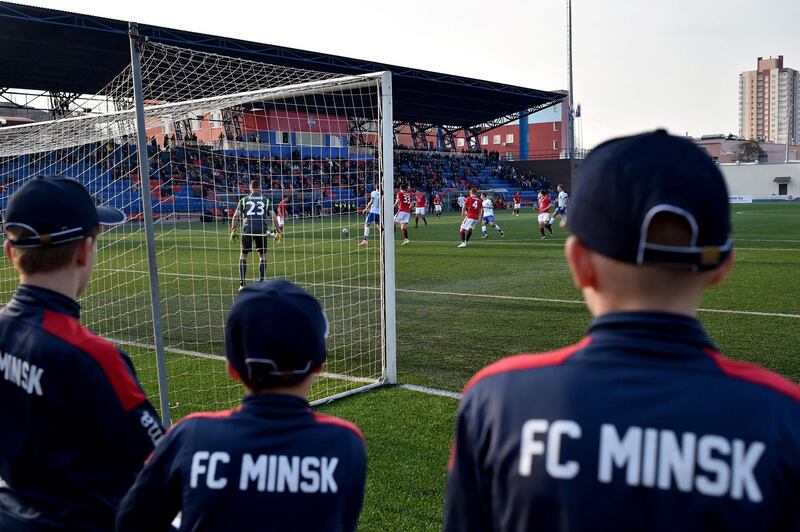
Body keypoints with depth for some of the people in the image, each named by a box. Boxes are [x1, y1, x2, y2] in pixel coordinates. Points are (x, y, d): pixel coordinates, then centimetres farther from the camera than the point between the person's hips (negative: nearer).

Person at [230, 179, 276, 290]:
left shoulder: (244, 200, 11)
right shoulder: (266, 200, 12)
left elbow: (235, 216, 5)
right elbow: (273, 216, 5)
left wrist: (233, 231, 9)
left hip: (247, 229, 0)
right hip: (261, 229, 0)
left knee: (243, 255, 11)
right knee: (262, 256, 14)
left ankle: (242, 284, 4)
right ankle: (261, 282, 7)